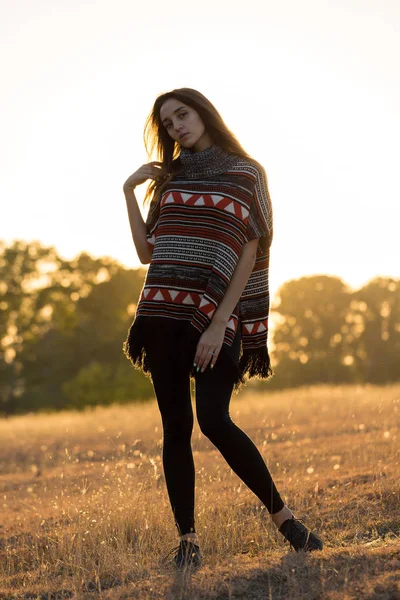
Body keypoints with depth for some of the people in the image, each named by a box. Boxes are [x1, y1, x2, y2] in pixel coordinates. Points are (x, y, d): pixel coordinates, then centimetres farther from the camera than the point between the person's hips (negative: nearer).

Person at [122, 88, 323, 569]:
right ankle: (186, 539, 7)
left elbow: (249, 252, -3)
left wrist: (220, 323, -13)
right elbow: (147, 252, 14)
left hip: (216, 316, -4)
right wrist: (129, 192, 6)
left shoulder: (245, 173, 5)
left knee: (213, 421, -17)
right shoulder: (168, 179, 17)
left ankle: (282, 515, -1)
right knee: (175, 427, 1)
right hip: (164, 313, 4)